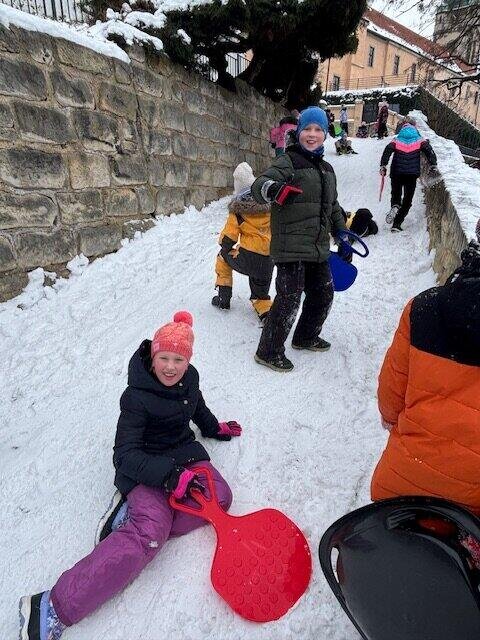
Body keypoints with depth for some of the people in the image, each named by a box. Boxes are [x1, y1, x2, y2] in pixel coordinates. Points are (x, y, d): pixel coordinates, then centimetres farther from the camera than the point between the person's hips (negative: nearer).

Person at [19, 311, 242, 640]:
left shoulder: (189, 378, -2)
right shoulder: (136, 398, -21)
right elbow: (125, 456, -22)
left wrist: (215, 428, 31)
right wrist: (170, 475, -32)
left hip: (184, 452, 7)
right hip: (145, 467, -6)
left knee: (220, 496, -20)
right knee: (151, 531, -30)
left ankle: (137, 523, -16)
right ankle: (54, 608, -30)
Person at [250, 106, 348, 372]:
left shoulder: (327, 169, 18)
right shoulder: (287, 163, -6)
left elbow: (333, 206, 27)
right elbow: (258, 185, -21)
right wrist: (271, 188, -43)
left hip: (318, 248, 8)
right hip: (291, 247, -8)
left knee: (323, 293, 18)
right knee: (289, 298, -11)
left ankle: (306, 337, 40)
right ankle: (269, 351, 5)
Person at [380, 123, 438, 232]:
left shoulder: (396, 141, 9)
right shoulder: (420, 141, 9)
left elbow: (387, 151, -7)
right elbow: (429, 151, -3)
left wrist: (383, 166, -9)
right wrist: (433, 166, -3)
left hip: (396, 173, 0)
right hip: (412, 174, 0)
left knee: (396, 194, 17)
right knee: (407, 200, 7)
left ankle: (395, 206, -20)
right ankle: (397, 224, 0)